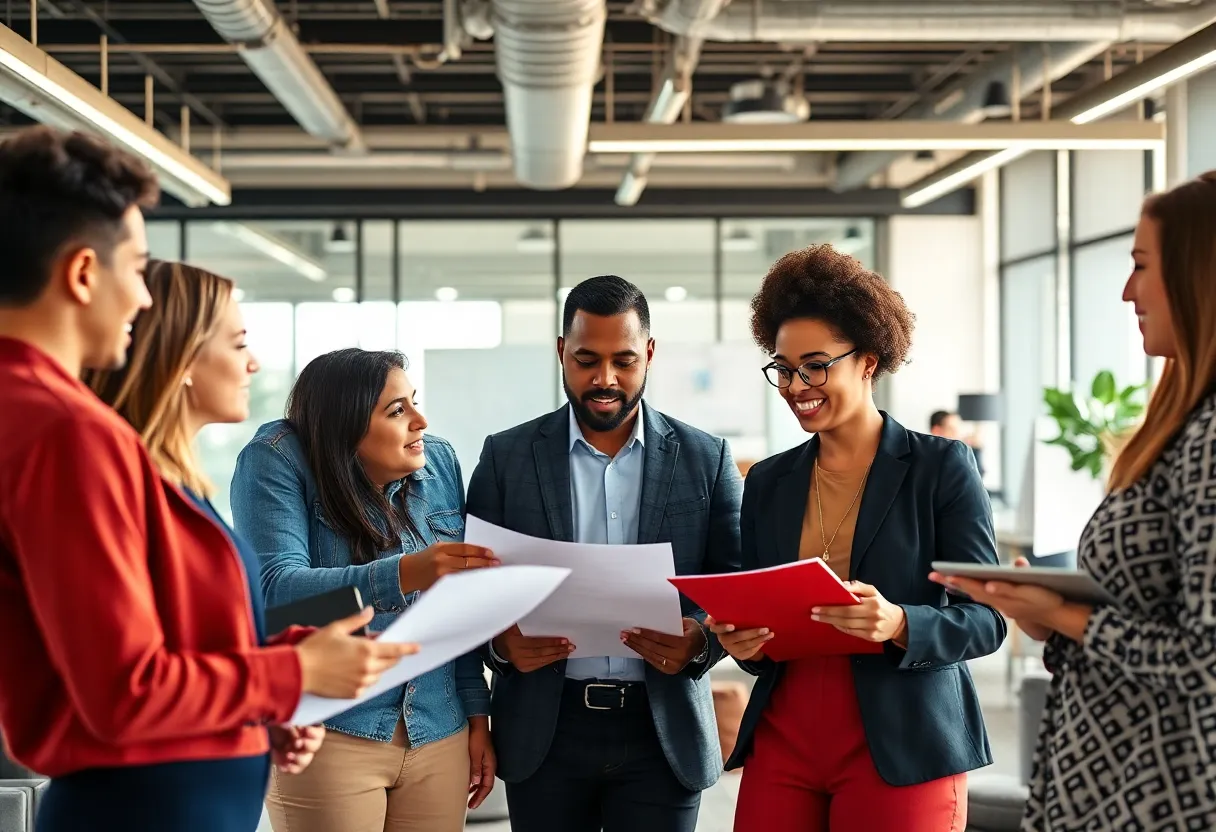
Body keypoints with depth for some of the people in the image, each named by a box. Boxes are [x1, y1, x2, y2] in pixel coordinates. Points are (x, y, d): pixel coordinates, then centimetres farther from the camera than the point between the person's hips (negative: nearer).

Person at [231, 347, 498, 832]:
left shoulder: (440, 462, 5)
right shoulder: (278, 460, -10)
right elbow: (274, 587, -23)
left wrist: (477, 715, 7)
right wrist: (402, 575, -35)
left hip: (440, 733, 4)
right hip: (329, 736, -4)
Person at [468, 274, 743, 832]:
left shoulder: (706, 460, 3)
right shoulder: (507, 457, 3)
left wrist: (701, 638, -18)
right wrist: (501, 641, -17)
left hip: (663, 730, 0)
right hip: (545, 731, 0)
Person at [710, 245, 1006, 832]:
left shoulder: (941, 466, -3)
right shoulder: (767, 482, 10)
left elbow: (985, 618, -6)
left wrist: (899, 625, -24)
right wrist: (742, 644, -8)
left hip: (900, 753, -4)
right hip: (781, 743, 4)